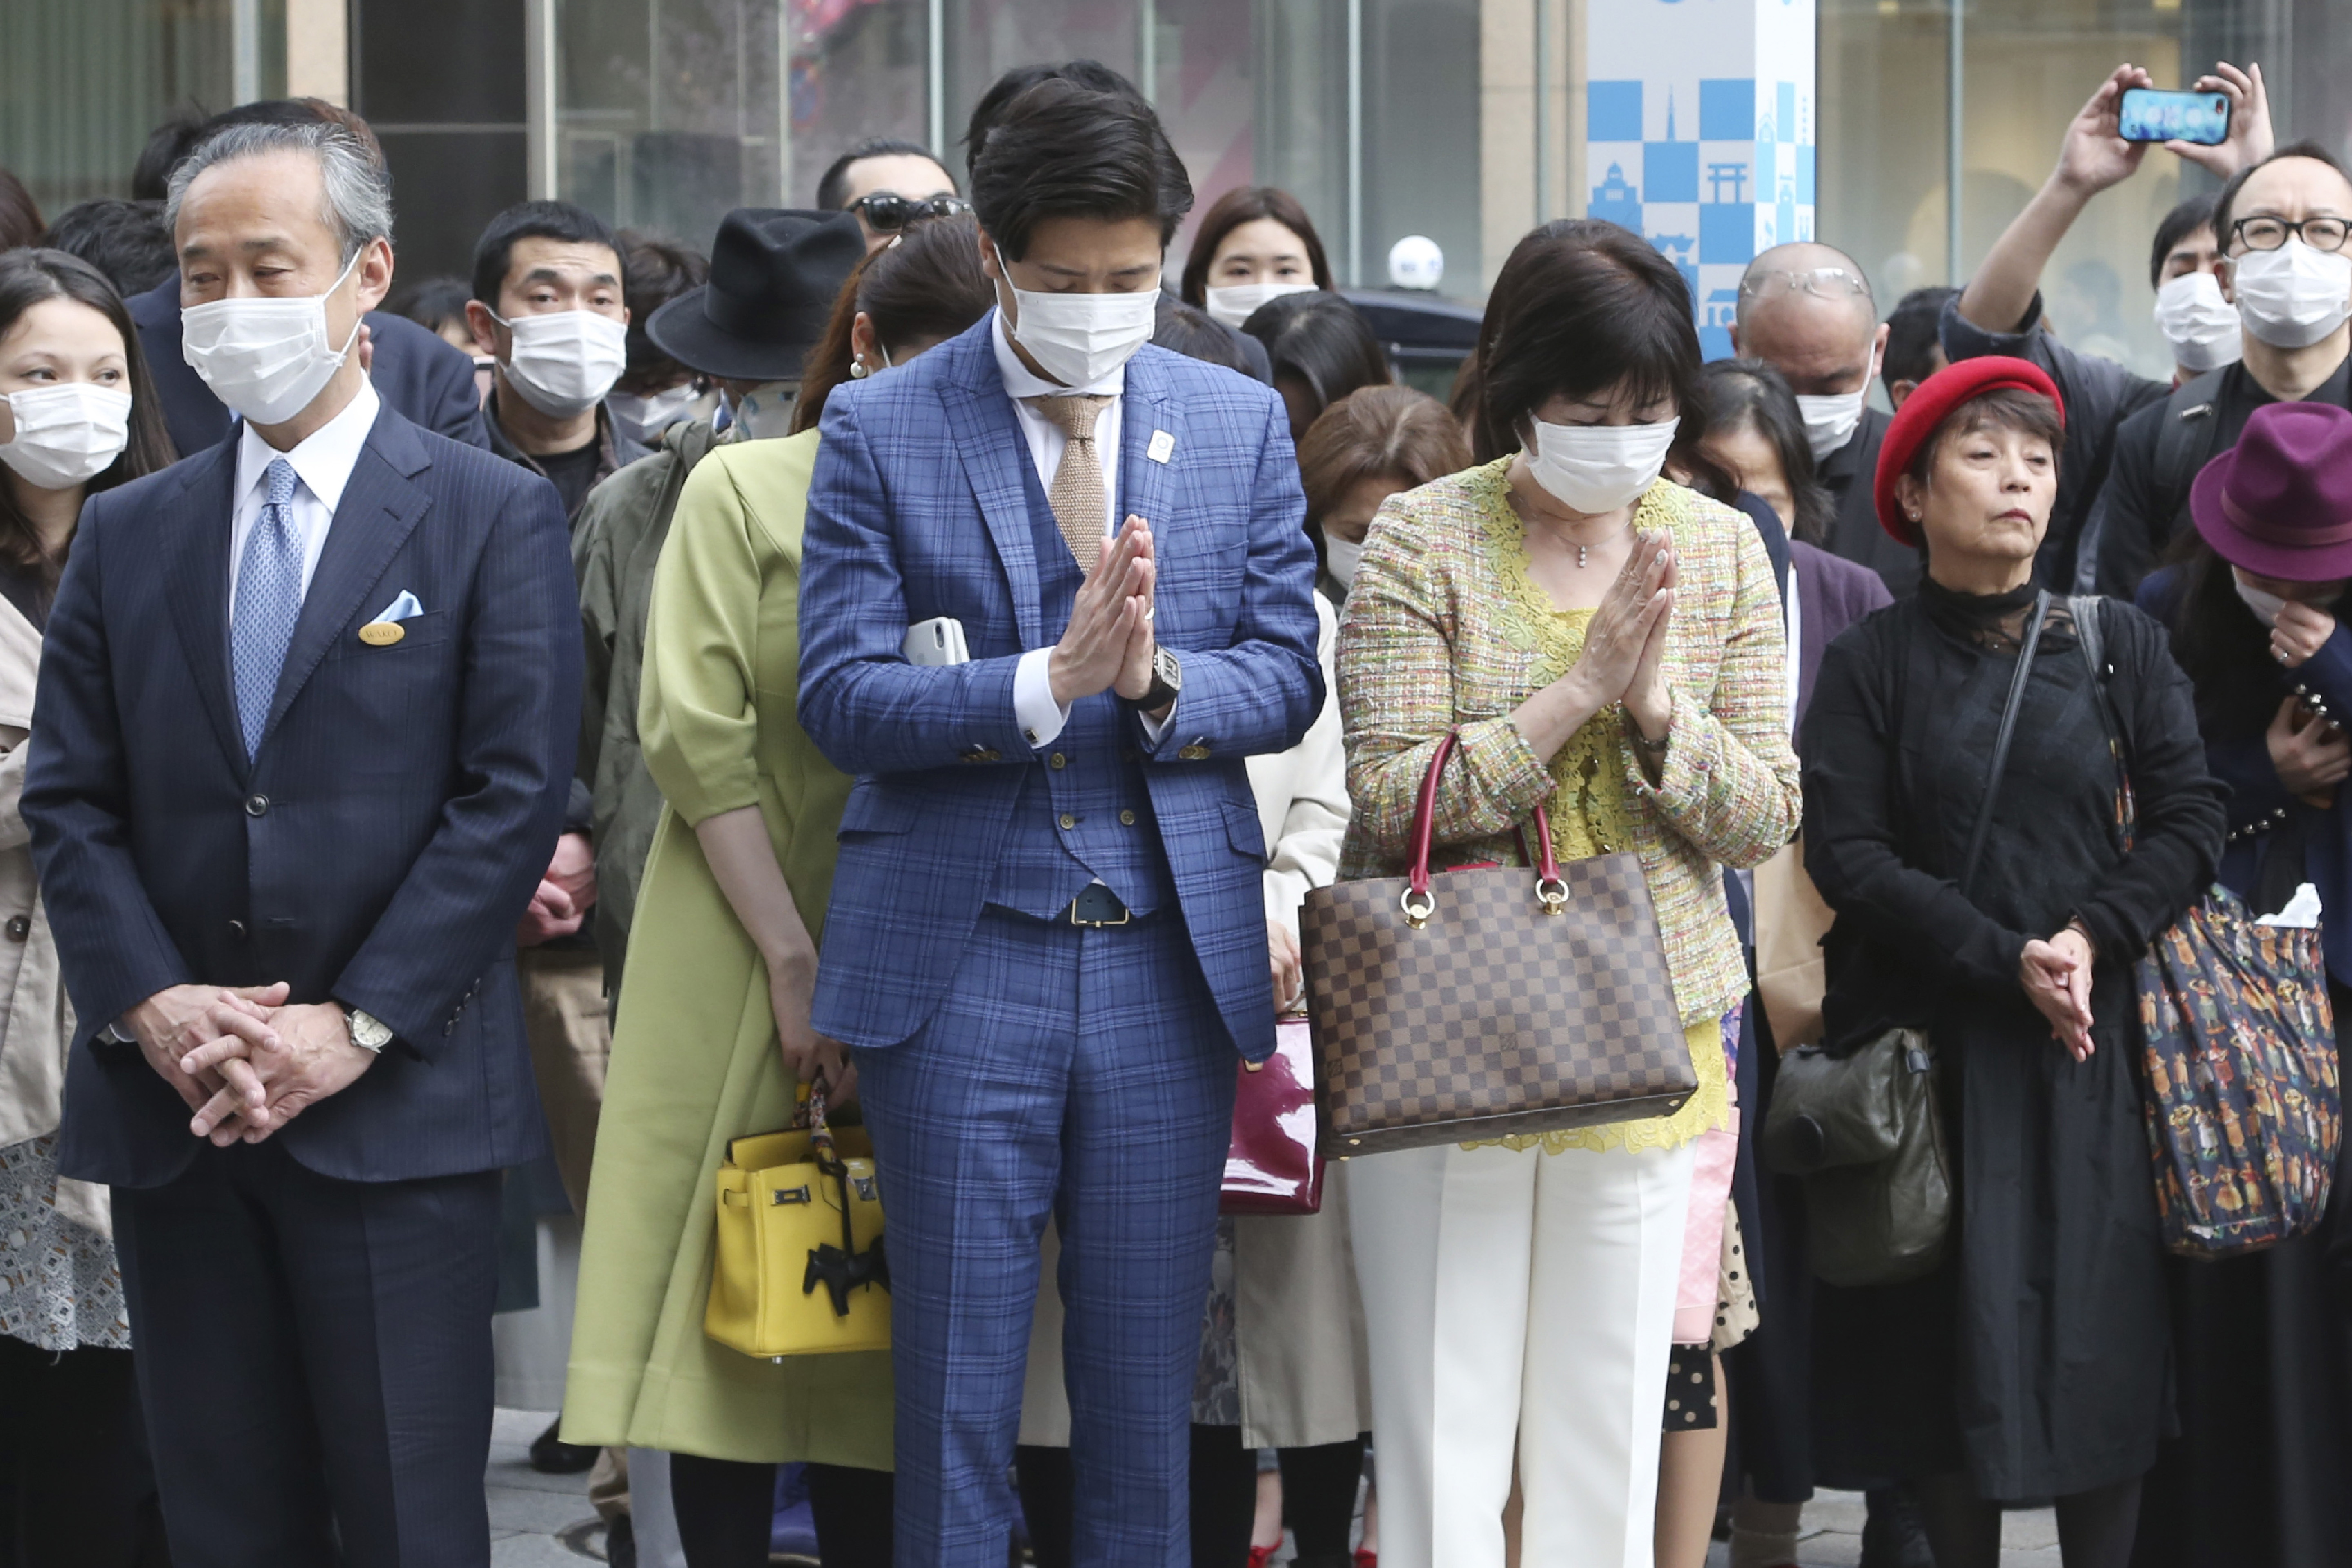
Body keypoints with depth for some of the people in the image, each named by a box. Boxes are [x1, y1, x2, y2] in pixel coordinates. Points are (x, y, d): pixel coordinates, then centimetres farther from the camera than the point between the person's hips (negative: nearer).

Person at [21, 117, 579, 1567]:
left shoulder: (494, 517, 2)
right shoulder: (127, 537, 13)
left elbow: (516, 795, -6)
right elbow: (68, 803, 9)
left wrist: (356, 1026, -12)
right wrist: (153, 1005, -8)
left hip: (397, 1107, -4)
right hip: (172, 1110, 4)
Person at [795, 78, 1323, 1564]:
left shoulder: (1240, 422, 8)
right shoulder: (881, 430, 0)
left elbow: (1287, 675, 6)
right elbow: (842, 693, -7)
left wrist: (1158, 678, -15)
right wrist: (1045, 682, -21)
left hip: (1174, 957, 2)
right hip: (960, 957, -2)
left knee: (1149, 1387, 8)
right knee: (956, 1392, 3)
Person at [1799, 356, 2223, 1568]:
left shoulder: (2118, 647, 7)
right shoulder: (1870, 664, 2)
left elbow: (2191, 824, 3)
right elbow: (1848, 855, -6)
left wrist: (2090, 938, -13)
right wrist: (2008, 959, -15)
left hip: (2094, 1045, 1)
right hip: (1927, 1044, -1)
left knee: (2100, 1332, -1)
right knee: (1951, 1340, -1)